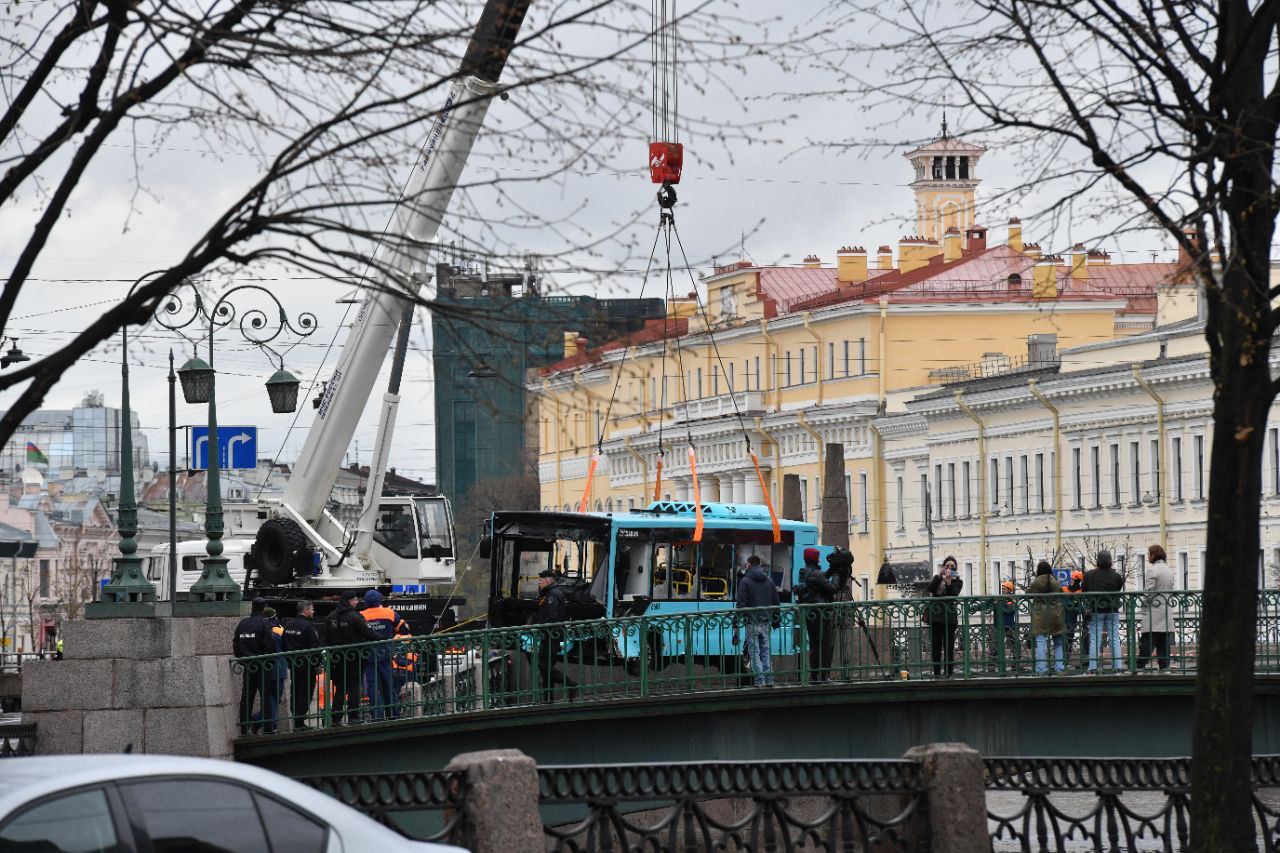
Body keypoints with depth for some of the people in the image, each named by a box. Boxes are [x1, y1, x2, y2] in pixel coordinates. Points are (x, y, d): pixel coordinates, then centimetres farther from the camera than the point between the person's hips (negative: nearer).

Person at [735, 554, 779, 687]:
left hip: (752, 622, -5)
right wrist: (775, 620, 22)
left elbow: (741, 604, -11)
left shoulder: (745, 581, -7)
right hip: (766, 621, 5)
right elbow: (776, 602, 16)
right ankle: (769, 680, 9)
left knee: (755, 653, -1)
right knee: (766, 651, 12)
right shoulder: (769, 581, 11)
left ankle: (760, 681, -5)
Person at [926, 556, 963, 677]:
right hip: (935, 617, 3)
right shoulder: (937, 578, 15)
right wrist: (939, 576, -13)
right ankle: (936, 673, 10)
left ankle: (949, 674, -8)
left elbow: (953, 595, -10)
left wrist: (948, 582, -22)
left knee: (949, 648, -7)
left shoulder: (957, 582, 7)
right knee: (935, 648, 5)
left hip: (949, 618, -3)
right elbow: (929, 589, -4)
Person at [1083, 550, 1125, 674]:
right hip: (1112, 610, 1)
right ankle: (1118, 667, 4)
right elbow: (1119, 589, 3)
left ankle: (1092, 668, -3)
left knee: (1094, 640, 1)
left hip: (1096, 611, -1)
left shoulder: (1089, 575, -8)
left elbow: (1083, 589, -3)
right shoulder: (1116, 575, -4)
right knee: (1115, 639, 7)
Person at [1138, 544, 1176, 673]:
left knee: (1146, 642, -8)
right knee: (1164, 642, 7)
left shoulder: (1153, 570, -10)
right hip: (1166, 613, 7)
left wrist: (1141, 613, -8)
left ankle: (1140, 667, -12)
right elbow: (1170, 591, 15)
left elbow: (1148, 593, -12)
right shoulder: (1168, 571, 14)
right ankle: (1164, 667, 4)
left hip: (1153, 614, -7)